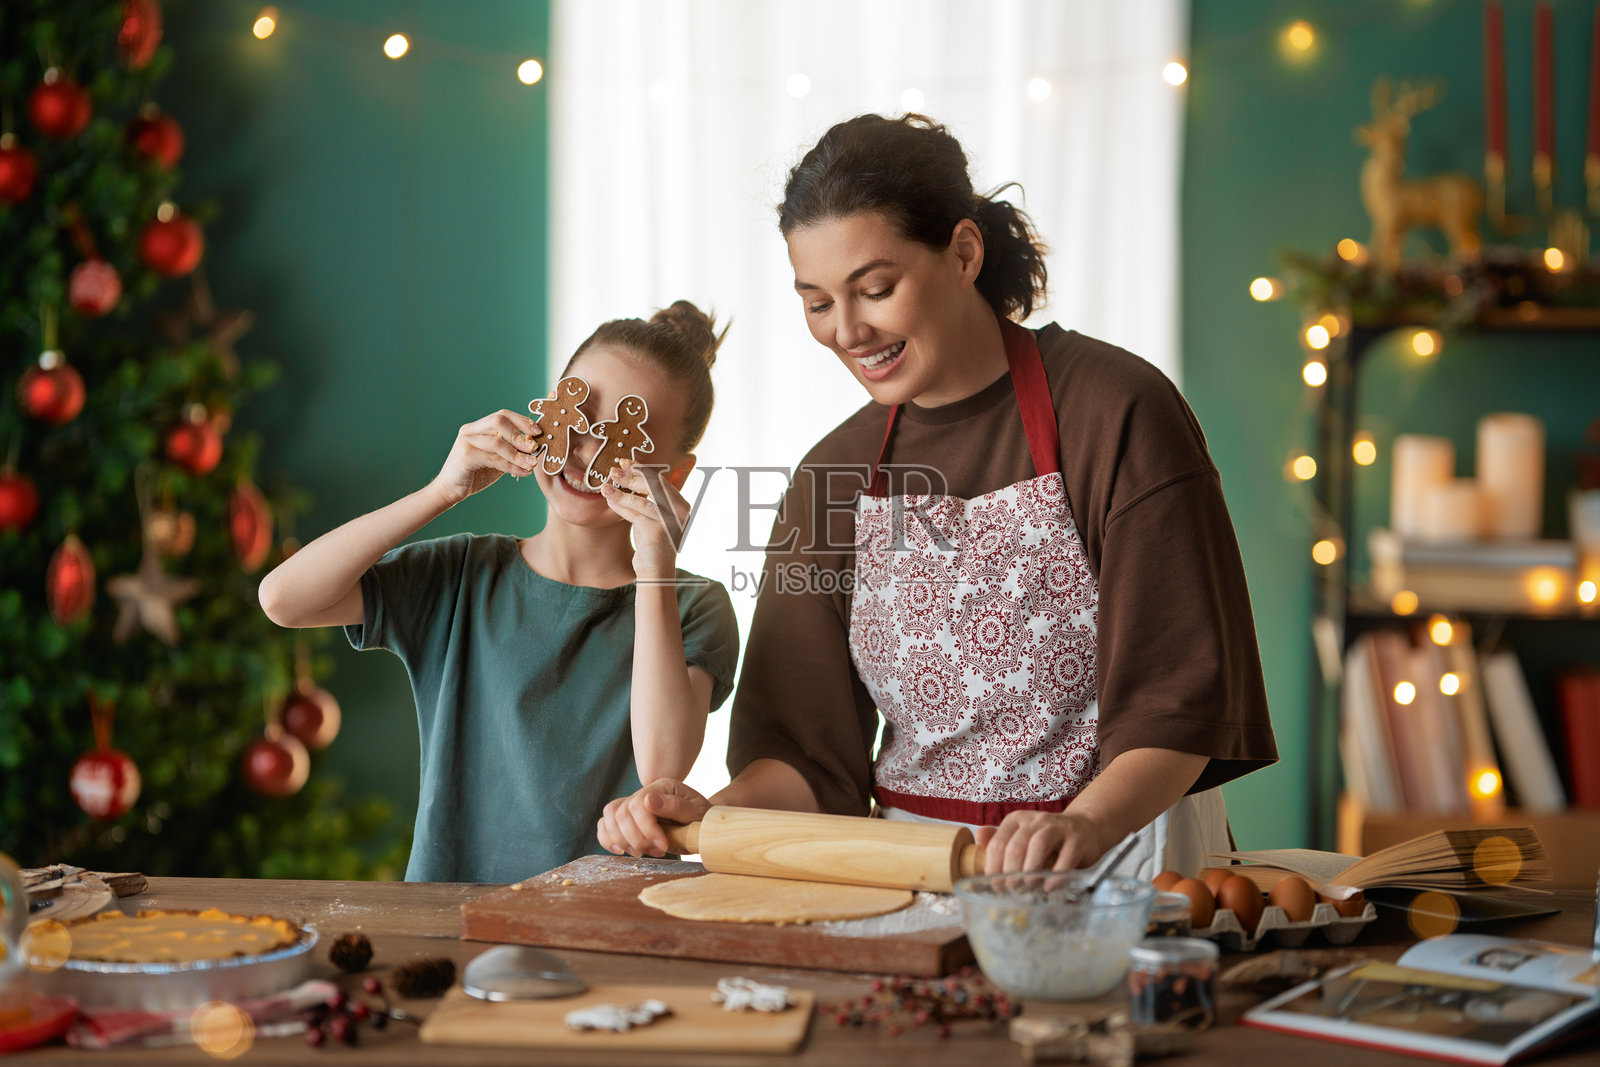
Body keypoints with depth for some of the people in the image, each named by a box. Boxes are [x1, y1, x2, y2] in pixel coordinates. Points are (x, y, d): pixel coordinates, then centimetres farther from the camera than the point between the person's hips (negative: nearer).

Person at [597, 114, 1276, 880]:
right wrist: (717, 815, -9)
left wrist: (1086, 823, -27)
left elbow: (1179, 690, -10)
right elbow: (809, 740, 11)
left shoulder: (1116, 412, -4)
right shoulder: (834, 475, 12)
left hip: (1122, 859, -4)